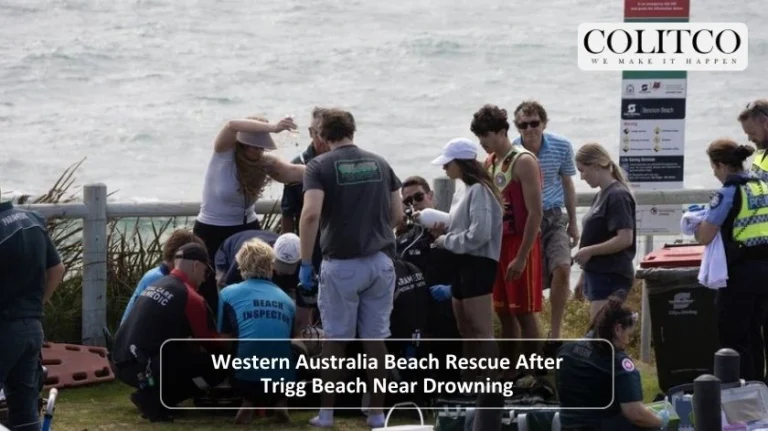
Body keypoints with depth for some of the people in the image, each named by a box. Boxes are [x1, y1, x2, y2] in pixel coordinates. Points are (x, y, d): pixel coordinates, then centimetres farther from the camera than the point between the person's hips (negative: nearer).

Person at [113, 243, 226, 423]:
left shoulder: (155, 286, 18)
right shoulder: (190, 297, -7)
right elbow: (211, 342, 3)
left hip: (122, 364, 9)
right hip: (144, 369, -9)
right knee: (217, 367, -4)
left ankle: (152, 393, 9)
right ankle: (154, 398, -7)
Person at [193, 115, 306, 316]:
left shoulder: (264, 163, -6)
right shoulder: (224, 154, -17)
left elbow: (292, 172, -23)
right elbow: (232, 126, -37)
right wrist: (273, 128, -49)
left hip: (246, 229, 4)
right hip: (211, 231, -4)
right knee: (208, 291, 0)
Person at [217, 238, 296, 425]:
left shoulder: (229, 293, 9)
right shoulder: (287, 300, 17)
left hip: (247, 381, -2)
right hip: (284, 382, 2)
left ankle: (248, 402, 7)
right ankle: (278, 401, 11)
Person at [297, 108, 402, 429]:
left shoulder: (320, 166, -5)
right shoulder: (379, 164, 9)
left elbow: (311, 214, -17)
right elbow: (397, 215, 11)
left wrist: (305, 263, -11)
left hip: (341, 264, -3)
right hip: (381, 261, 3)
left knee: (335, 339, 7)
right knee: (376, 339, 8)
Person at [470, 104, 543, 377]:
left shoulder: (523, 162, -13)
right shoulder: (490, 163, 10)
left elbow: (535, 214, -17)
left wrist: (521, 257, -19)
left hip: (520, 242, -7)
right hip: (497, 242, 7)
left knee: (523, 311, -5)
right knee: (503, 311, 10)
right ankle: (508, 373, 17)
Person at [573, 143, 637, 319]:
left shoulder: (618, 196, -14)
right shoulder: (601, 196, 13)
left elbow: (625, 239, -21)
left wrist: (589, 251, -16)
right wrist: (583, 277, 19)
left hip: (611, 277, -9)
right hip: (597, 274, 9)